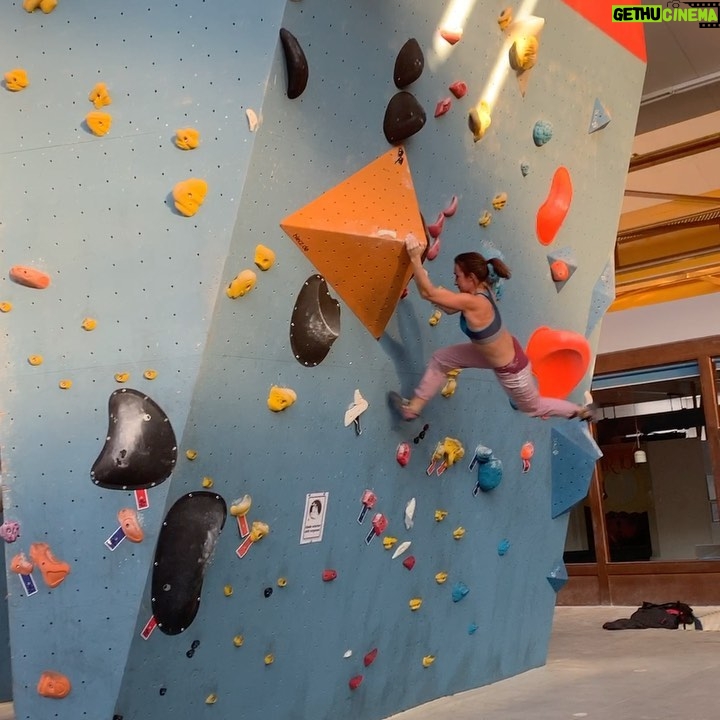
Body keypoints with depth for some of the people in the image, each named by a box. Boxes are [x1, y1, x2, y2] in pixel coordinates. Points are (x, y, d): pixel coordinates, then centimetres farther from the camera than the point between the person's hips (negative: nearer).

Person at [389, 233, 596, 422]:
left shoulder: (473, 303, -39)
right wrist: (424, 279, -11)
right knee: (441, 359, 4)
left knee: (532, 407, 22)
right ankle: (413, 407, 18)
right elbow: (448, 308, -2)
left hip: (510, 369, -8)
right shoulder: (481, 290, -12)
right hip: (502, 352, 8)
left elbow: (429, 293, -40)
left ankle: (581, 409, 47)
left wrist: (415, 259, -41)